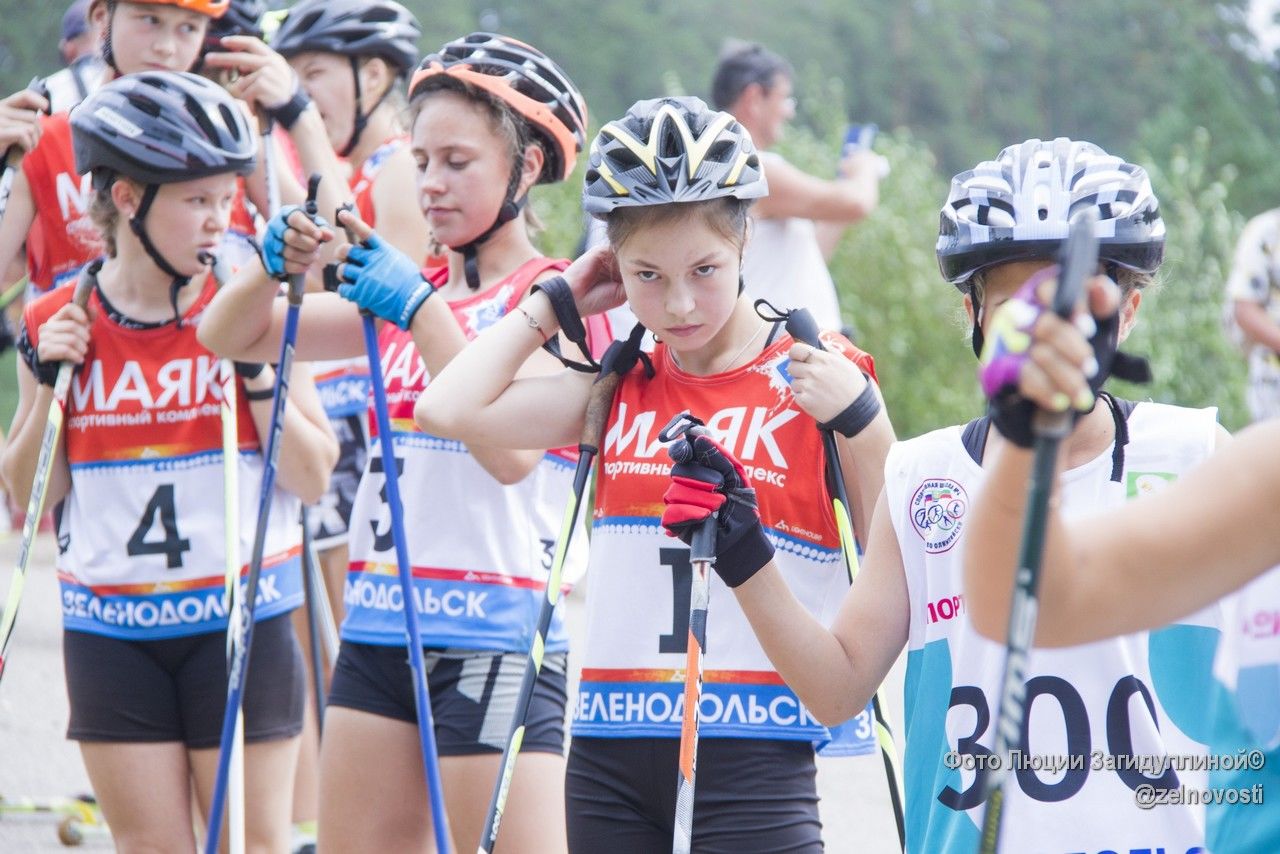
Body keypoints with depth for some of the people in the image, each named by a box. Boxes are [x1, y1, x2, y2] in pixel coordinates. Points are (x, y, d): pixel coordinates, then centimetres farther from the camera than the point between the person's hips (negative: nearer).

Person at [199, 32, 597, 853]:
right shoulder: (404, 286, 16)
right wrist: (277, 263, -7)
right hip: (382, 626, 7)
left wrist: (423, 310, -21)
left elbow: (511, 451, -20)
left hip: (497, 634, -7)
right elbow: (229, 338, 13)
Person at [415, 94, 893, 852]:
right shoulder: (621, 388, 11)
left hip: (754, 756, -4)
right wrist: (557, 301, 9)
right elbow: (450, 407, 0)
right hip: (612, 752, 4)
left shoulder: (813, 378, 0)